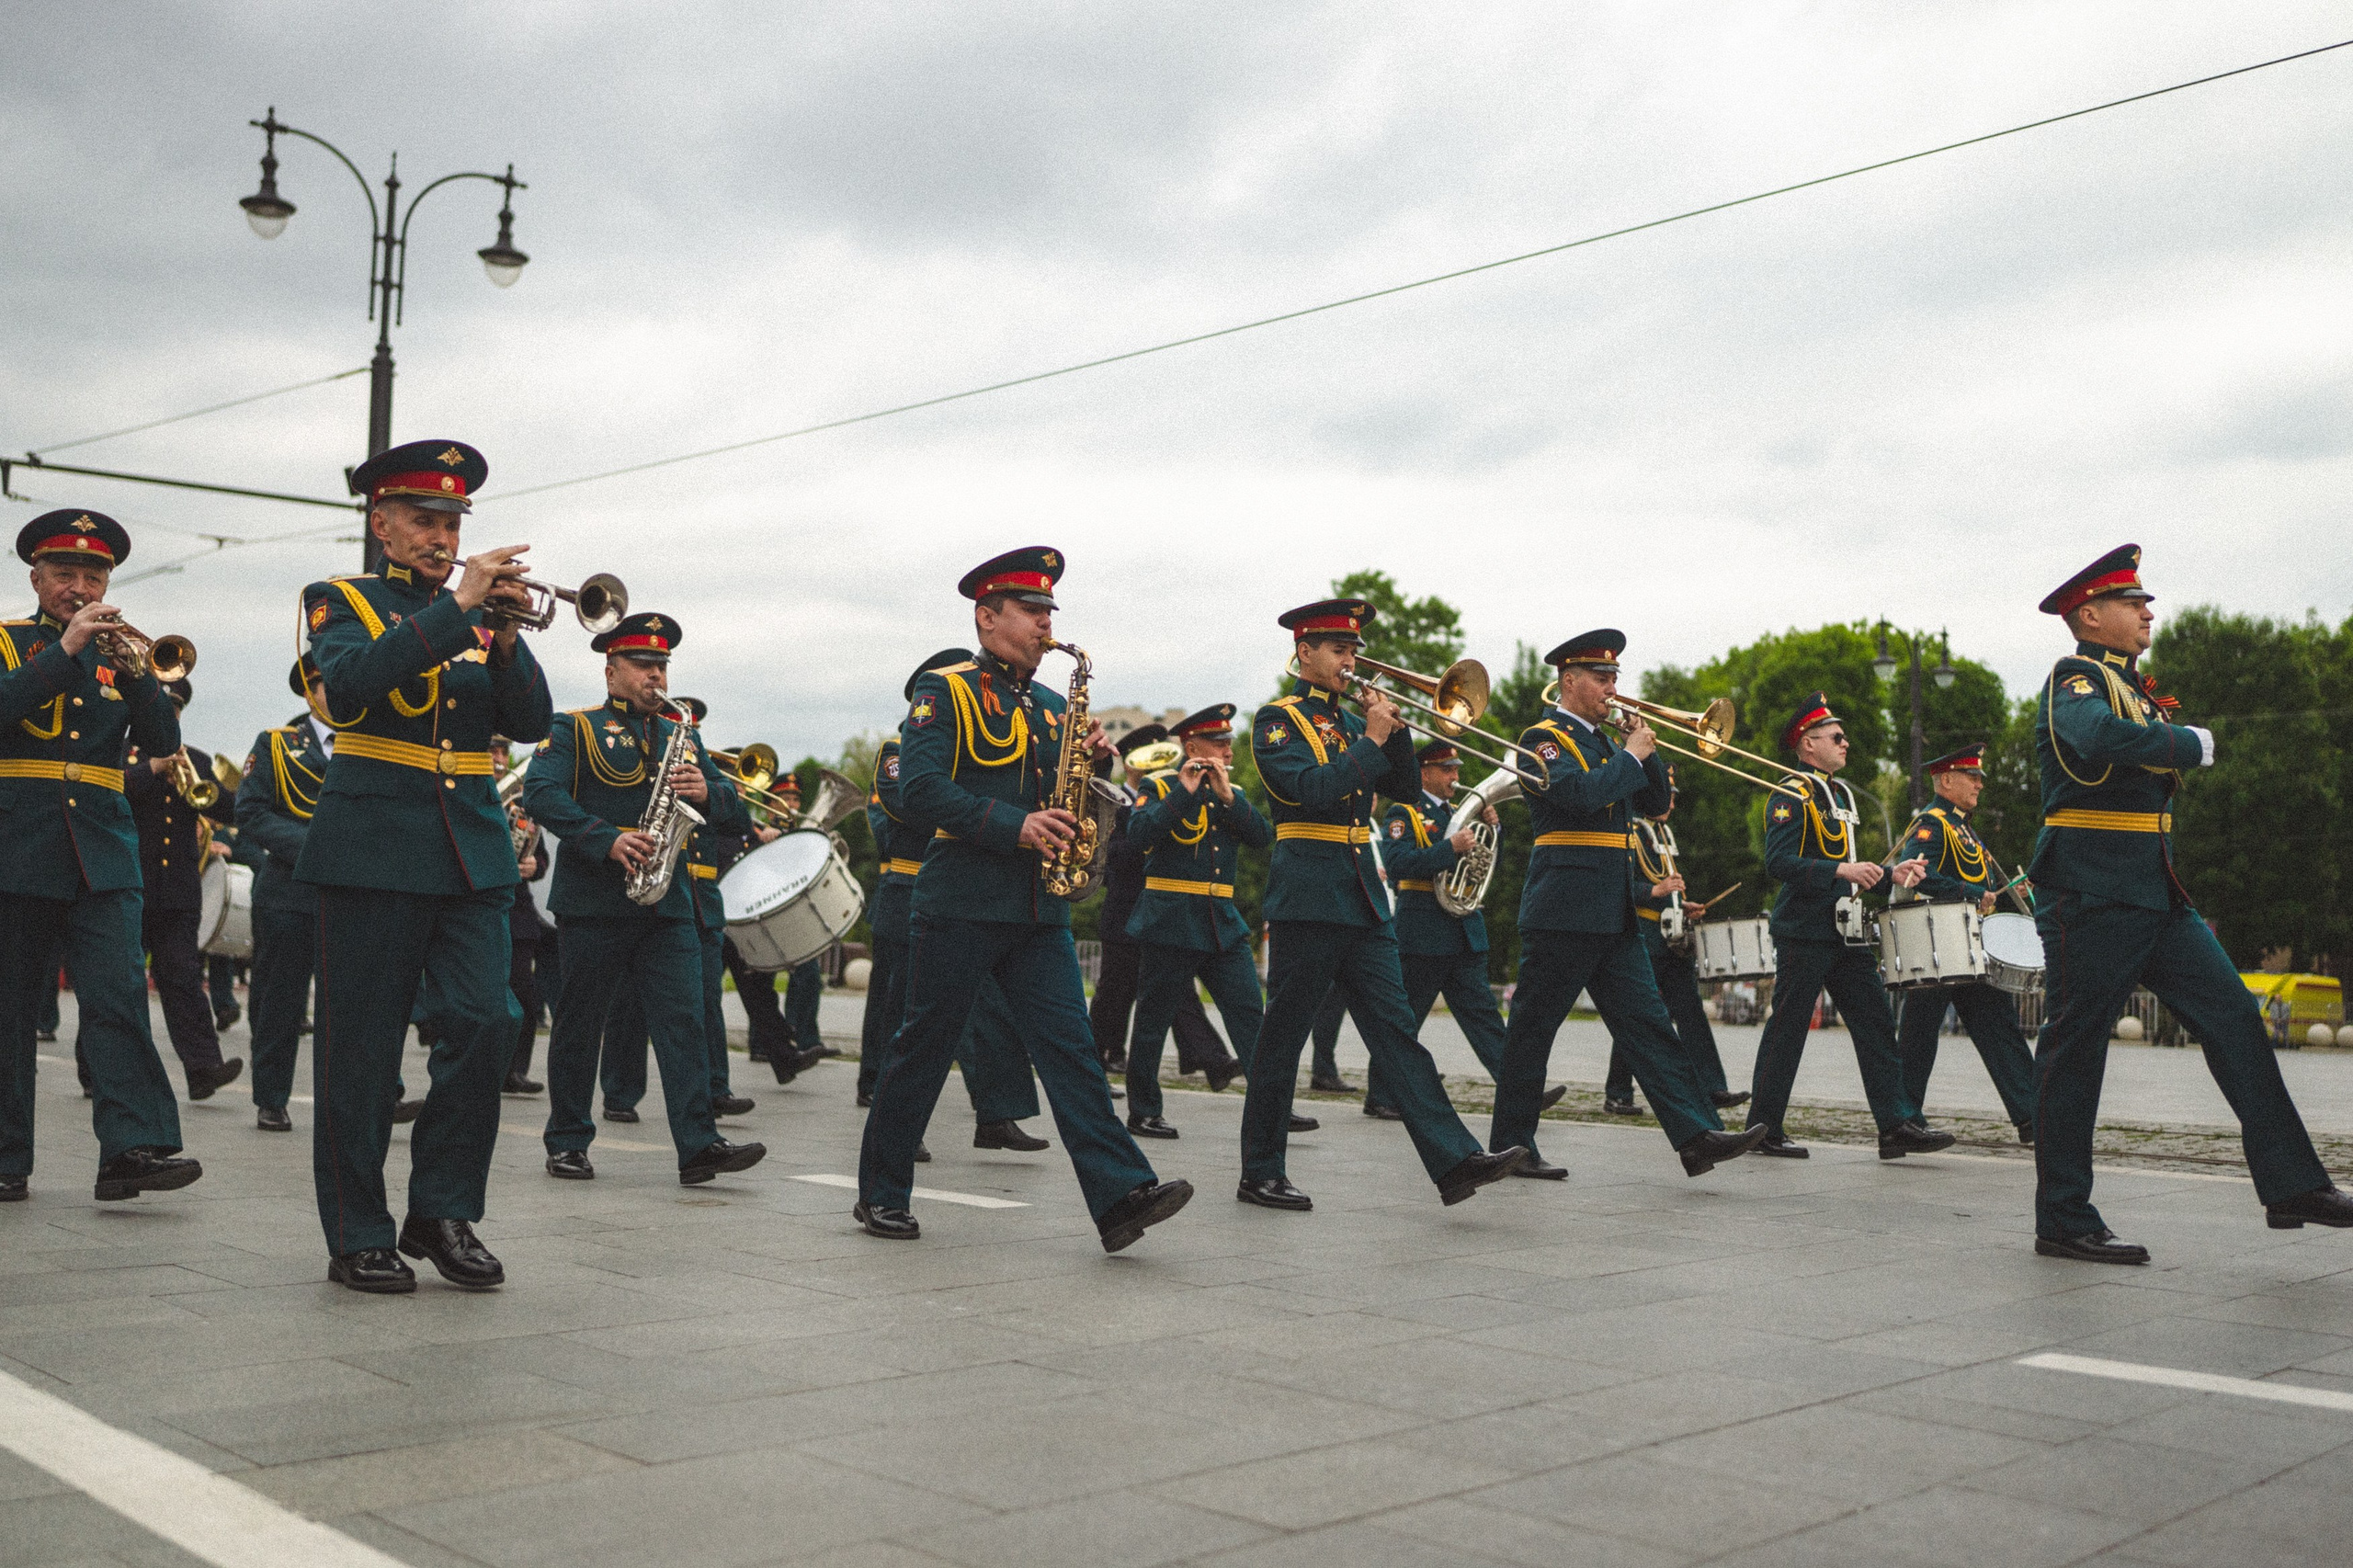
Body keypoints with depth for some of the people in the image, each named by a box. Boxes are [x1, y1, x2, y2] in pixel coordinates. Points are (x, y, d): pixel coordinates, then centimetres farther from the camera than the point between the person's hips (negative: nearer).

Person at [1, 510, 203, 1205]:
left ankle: (134, 1148, -17)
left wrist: (135, 670, -11)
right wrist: (66, 649, -17)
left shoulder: (120, 653, 14)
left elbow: (163, 743, 3)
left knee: (118, 999, -11)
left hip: (103, 855, 1)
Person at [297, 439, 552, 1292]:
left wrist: (505, 638, -11)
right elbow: (350, 683, -17)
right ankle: (358, 1234, 10)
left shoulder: (482, 616, 16)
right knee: (363, 1046, 0)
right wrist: (457, 607, -19)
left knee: (484, 1023, -6)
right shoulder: (340, 602, 5)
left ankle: (444, 1212, 7)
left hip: (473, 849, 4)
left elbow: (530, 722, 5)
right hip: (375, 846, -3)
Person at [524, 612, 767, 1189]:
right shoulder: (576, 729, 3)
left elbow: (735, 809, 13)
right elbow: (540, 793, -13)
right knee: (579, 1025, 6)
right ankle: (567, 1142, 18)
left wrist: (707, 791, -11)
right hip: (594, 902, -3)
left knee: (685, 1020, -6)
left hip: (668, 905, 4)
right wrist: (607, 840, -23)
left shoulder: (682, 734, 17)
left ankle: (698, 1145, -9)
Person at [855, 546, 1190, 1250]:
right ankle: (882, 1193, 18)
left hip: (1040, 909, 5)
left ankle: (1122, 1194, -12)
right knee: (924, 1047, 4)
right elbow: (921, 790, -15)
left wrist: (1091, 763, -2)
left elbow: (1066, 801, 19)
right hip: (960, 902, -5)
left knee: (1070, 1047, -4)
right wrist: (1016, 827, -22)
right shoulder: (943, 691, -2)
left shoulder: (1052, 706, 18)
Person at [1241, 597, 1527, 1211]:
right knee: (1282, 1038, 0)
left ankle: (1455, 1160, -7)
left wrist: (1396, 729, -2)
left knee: (1397, 1031, 0)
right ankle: (1260, 1174, 10)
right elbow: (1314, 790, -19)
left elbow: (1406, 788, 12)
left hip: (1365, 900, 7)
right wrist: (1372, 739, -13)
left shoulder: (1350, 723, 18)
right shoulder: (1277, 721, -3)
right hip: (1307, 899, -7)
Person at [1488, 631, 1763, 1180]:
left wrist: (1646, 747, 4)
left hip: (1615, 916, 8)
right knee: (1531, 1030, 0)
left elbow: (1654, 802, 17)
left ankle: (1697, 1136, -3)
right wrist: (1631, 755, -11)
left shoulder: (1606, 742, 19)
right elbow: (1581, 794, -23)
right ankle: (1510, 1145, 8)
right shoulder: (1545, 738, -7)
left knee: (1648, 1024, 1)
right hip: (1563, 910, -8)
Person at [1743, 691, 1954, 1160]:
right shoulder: (1791, 796, -9)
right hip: (1805, 934, -9)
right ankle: (1763, 1129, 8)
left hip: (1847, 933, 9)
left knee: (1876, 1026, 2)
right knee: (1786, 1030, -2)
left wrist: (1891, 874, 11)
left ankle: (1898, 1125, 2)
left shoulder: (1840, 794, 20)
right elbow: (1779, 863, -22)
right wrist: (1842, 870, -29)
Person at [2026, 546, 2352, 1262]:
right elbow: (2103, 736, -31)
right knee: (2075, 1048, -3)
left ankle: (2292, 1184, 10)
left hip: (2155, 895, 9)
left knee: (2233, 1017, 5)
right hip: (2091, 898, -9)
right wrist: (2193, 742, -15)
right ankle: (2062, 1222, 4)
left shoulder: (2131, 685, 19)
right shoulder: (2074, 680, -9)